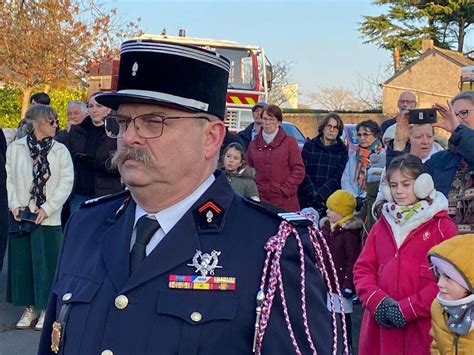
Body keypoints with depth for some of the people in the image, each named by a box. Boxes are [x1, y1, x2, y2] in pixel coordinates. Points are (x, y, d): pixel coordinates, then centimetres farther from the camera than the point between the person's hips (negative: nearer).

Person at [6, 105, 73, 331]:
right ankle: (30, 307, 19)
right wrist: (14, 205, -8)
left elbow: (66, 182, -3)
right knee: (22, 261, 6)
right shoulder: (15, 148, 2)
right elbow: (9, 178, 4)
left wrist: (47, 208, -11)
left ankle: (46, 308, 14)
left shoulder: (60, 150, -1)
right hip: (21, 216, 2)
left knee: (46, 262, 0)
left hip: (48, 218, -1)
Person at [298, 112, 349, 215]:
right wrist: (312, 193, -15)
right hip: (306, 199, 0)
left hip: (331, 201, 0)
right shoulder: (309, 145, 7)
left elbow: (338, 177, -3)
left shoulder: (342, 150, 7)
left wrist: (320, 194, -16)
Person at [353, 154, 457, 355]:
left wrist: (408, 309, -13)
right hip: (381, 325, 4)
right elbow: (363, 268, 10)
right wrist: (378, 301, -8)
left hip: (422, 326, -4)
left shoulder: (442, 226, -1)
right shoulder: (382, 224, 14)